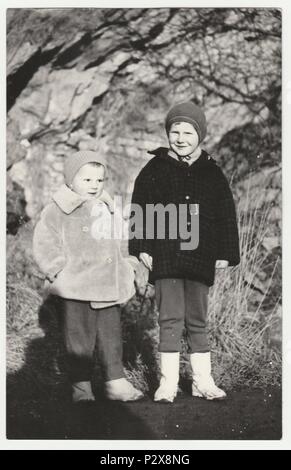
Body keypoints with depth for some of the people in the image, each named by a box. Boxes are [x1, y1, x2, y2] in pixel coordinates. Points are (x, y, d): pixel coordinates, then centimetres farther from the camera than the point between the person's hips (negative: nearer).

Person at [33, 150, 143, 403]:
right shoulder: (58, 211, -5)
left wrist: (128, 265, 16)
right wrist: (58, 270, -15)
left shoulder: (107, 209, 15)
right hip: (76, 289, -5)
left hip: (109, 287, 6)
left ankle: (116, 382, 20)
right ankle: (81, 386, 15)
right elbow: (44, 243, -8)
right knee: (79, 338, 3)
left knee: (111, 336, 10)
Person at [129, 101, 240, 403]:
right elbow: (139, 210, 4)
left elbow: (225, 216, 10)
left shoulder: (212, 173, 8)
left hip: (200, 258, 2)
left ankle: (202, 381, 19)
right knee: (170, 319, -1)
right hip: (165, 256, -1)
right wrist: (142, 248, -3)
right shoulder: (154, 170, 4)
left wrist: (225, 254, 5)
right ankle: (168, 382, 9)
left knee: (197, 321, 10)